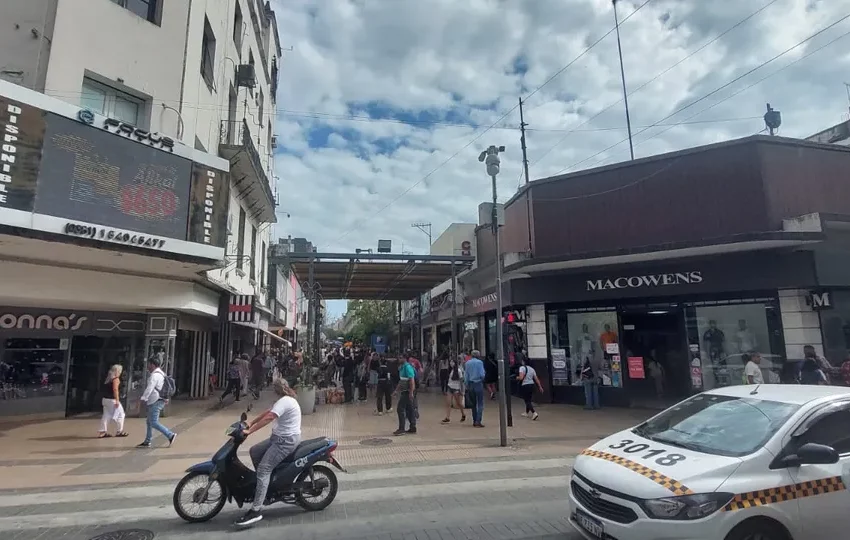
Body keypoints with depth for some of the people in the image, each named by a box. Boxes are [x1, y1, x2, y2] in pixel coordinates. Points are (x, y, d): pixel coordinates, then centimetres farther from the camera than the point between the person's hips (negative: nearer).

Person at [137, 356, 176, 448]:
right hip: (156, 401, 10)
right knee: (149, 422, 14)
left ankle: (171, 435, -10)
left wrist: (142, 399, -21)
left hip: (156, 402, -10)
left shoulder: (155, 375, -15)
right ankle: (147, 442, 19)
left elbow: (149, 388, -23)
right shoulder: (161, 374, 17)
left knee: (154, 423, -9)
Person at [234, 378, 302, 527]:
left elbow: (268, 418, -27)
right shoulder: (287, 400, 16)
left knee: (263, 469, -17)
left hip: (286, 441, -11)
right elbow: (267, 412, 18)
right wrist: (251, 423, 12)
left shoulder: (284, 401, -18)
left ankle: (256, 510, -18)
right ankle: (262, 484, 23)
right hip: (279, 438, 11)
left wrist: (249, 431, -24)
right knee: (254, 451, 14)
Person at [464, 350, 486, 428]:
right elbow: (482, 374, -13)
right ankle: (478, 421, -10)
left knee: (473, 403, 15)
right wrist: (482, 378, 9)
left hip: (470, 384, 5)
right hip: (478, 384, -5)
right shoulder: (479, 362, -8)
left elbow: (465, 375, 7)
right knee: (480, 403, -1)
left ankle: (474, 421, 18)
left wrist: (467, 385, 13)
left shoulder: (467, 363, 5)